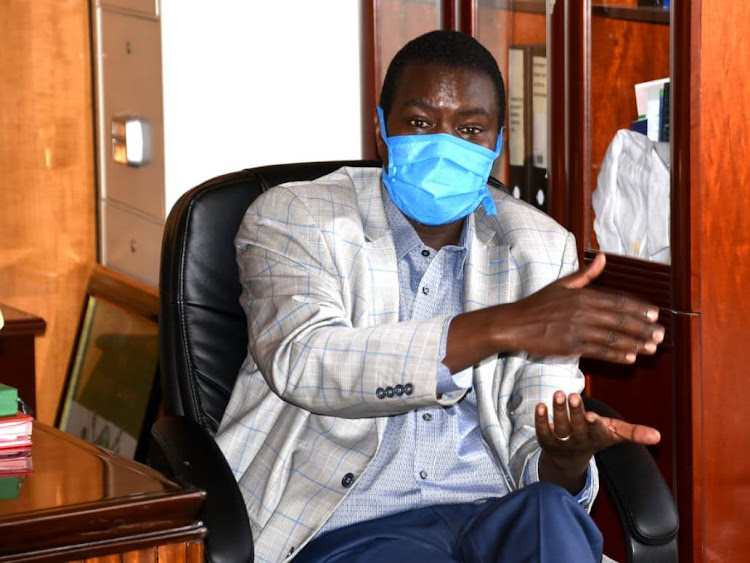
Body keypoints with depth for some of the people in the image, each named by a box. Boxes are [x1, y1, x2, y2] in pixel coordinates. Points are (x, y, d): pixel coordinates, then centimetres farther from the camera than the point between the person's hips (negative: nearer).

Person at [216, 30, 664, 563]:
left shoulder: (541, 249, 12)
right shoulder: (293, 218, 1)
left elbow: (531, 452, 7)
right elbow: (303, 363, -21)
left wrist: (566, 460, -20)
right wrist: (503, 328, -29)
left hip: (495, 515, 3)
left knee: (550, 512, -32)